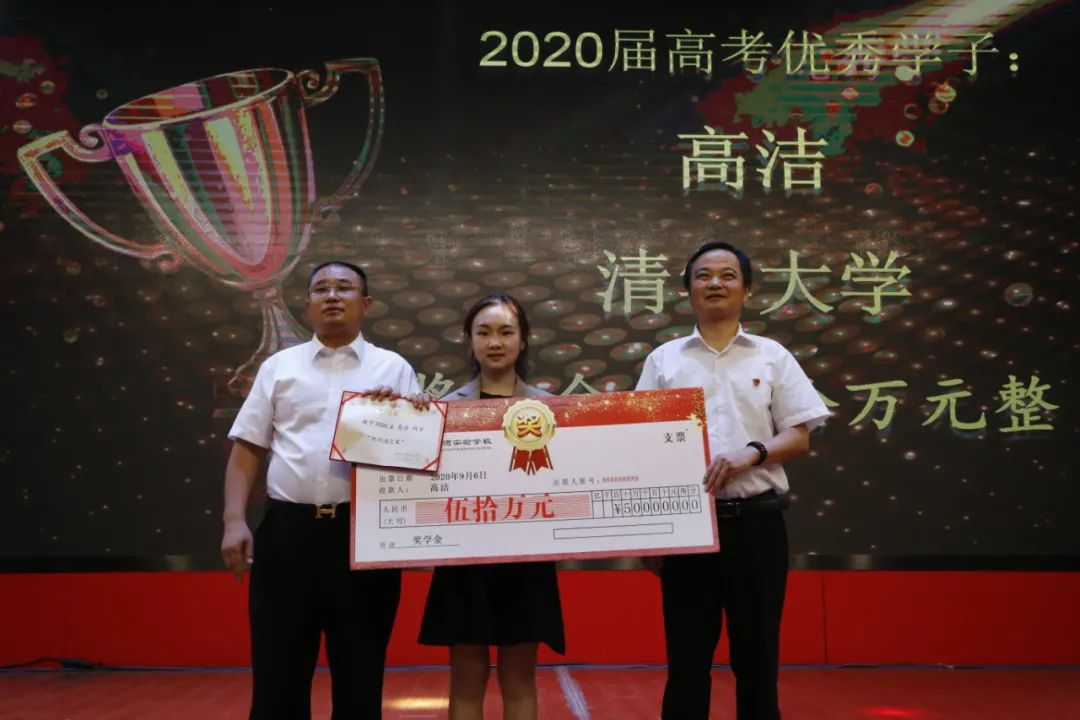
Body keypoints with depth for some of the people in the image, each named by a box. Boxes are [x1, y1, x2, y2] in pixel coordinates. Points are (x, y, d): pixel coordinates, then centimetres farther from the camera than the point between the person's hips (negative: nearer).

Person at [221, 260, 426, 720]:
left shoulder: (393, 368, 9)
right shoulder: (279, 367, 11)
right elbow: (247, 449, 9)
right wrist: (235, 521, -2)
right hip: (288, 531, 1)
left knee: (360, 676, 8)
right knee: (278, 676, 5)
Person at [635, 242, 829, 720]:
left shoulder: (772, 356, 8)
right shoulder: (663, 360, 8)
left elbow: (798, 437, 4)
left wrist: (751, 454, -16)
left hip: (756, 519, 0)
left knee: (757, 657, 6)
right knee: (687, 658, 5)